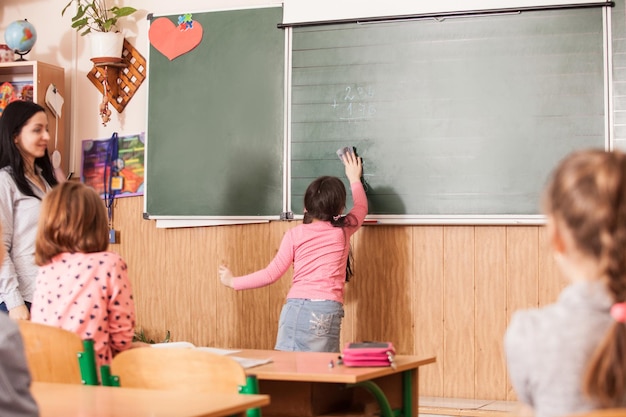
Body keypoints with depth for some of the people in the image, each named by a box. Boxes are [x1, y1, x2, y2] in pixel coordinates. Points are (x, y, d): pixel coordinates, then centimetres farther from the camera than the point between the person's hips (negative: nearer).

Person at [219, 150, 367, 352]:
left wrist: (233, 282, 17)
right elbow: (361, 207, 32)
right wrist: (354, 178, 49)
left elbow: (272, 274, 5)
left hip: (297, 307, 0)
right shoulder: (343, 231, 10)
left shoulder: (295, 234, 6)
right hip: (328, 311, 1)